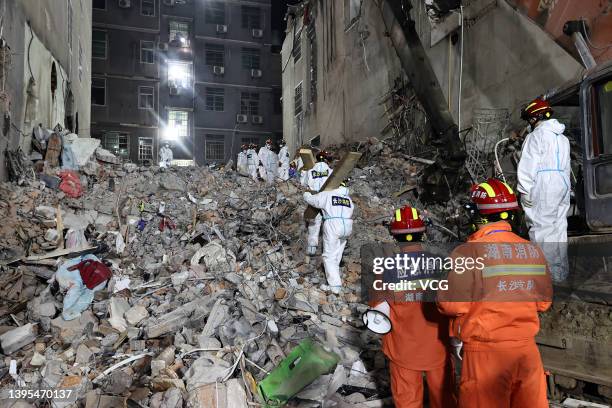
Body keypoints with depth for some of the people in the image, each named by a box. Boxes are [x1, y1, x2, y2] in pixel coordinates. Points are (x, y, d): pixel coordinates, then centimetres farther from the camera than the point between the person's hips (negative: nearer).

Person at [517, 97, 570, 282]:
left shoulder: (535, 136, -6)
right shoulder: (562, 137, 20)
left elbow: (528, 166, -13)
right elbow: (566, 165, 17)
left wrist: (525, 191, -11)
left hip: (544, 186, -9)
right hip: (563, 184, 9)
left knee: (542, 228, -6)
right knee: (559, 228, 13)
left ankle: (549, 273, -7)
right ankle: (562, 271, 20)